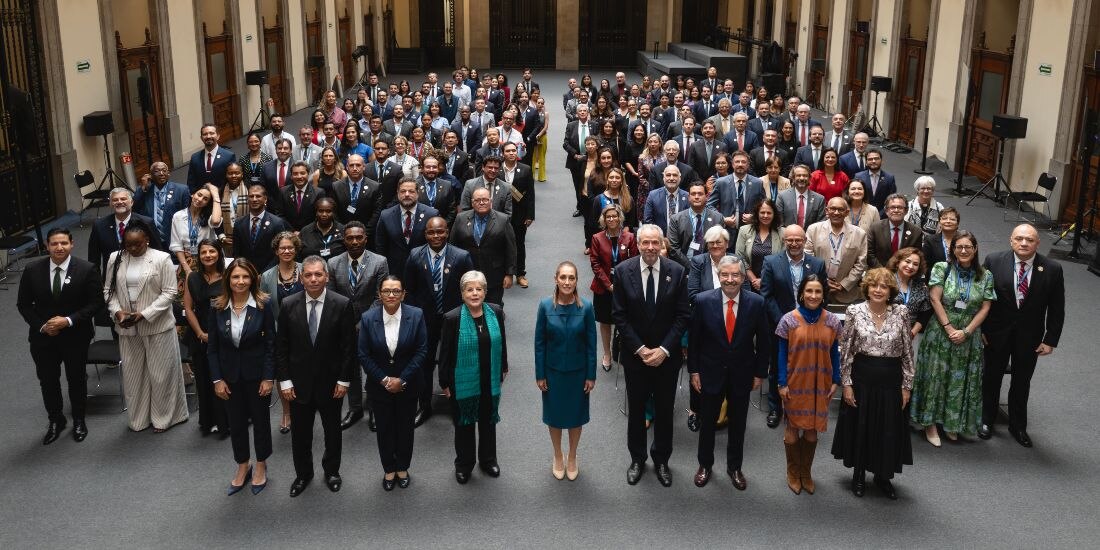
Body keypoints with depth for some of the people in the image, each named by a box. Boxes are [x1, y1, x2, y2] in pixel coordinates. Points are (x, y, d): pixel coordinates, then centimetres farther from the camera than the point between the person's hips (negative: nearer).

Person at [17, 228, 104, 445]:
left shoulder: (87, 269, -13)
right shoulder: (32, 270, -7)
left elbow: (96, 302, -11)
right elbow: (23, 304, 1)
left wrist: (69, 320, -21)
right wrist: (41, 325, -13)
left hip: (76, 336, -2)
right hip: (42, 337, 2)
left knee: (77, 379, 14)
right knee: (47, 381, 12)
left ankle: (78, 420, 35)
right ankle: (55, 421, 34)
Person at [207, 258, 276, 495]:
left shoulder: (263, 306, -12)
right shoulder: (218, 309, -6)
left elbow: (271, 345, -9)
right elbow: (212, 347, 0)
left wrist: (268, 378, -12)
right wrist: (217, 379, -5)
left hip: (256, 375, -2)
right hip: (230, 376, 2)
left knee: (260, 420, 13)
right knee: (236, 423, 13)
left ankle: (260, 466, 32)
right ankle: (242, 467, 32)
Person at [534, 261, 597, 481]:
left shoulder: (585, 308, -13)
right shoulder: (546, 306, -12)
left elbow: (591, 344, -6)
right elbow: (539, 342, -6)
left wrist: (591, 375, -4)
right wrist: (540, 375, -5)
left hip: (578, 372, 0)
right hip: (553, 371, 0)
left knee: (576, 415, 15)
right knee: (555, 415, 15)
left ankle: (572, 458, 37)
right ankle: (558, 457, 37)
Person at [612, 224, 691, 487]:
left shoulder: (677, 272, -9)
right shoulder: (623, 271, -9)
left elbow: (683, 315, -6)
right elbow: (619, 315, -6)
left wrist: (664, 349, -13)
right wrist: (640, 349, -12)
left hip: (667, 354, 0)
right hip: (634, 354, 0)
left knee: (665, 409, 13)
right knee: (636, 408, 13)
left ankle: (662, 460, 31)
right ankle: (637, 459, 31)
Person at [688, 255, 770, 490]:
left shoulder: (756, 303, -12)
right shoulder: (703, 300, -14)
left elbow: (763, 341, -2)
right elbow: (694, 338, -5)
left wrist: (760, 372, -1)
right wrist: (693, 370, -4)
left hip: (742, 374, 1)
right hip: (711, 372, 0)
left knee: (737, 424, 16)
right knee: (707, 422, 15)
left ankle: (734, 467, 35)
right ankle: (705, 465, 35)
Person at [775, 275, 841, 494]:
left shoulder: (832, 321, -2)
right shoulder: (789, 320, -9)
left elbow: (835, 353, 5)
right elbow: (782, 354, -5)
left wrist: (835, 381, 3)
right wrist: (782, 384, -7)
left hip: (820, 385, 2)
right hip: (795, 384, -2)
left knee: (812, 429, 10)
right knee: (793, 428, 8)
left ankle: (806, 472, 28)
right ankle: (793, 473, 26)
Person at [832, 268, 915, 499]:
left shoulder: (901, 313, -4)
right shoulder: (854, 311, -7)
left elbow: (907, 352, 1)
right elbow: (845, 350, -3)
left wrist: (907, 385, 1)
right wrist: (846, 383, -6)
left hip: (890, 381, 1)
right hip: (861, 378, -1)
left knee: (889, 429, 11)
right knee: (859, 427, 12)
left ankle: (883, 476, 32)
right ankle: (858, 474, 32)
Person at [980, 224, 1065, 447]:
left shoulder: (1052, 269, -12)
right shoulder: (994, 261, -13)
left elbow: (1056, 309, -5)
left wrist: (1050, 340, -6)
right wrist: (980, 329, -7)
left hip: (1030, 337, 1)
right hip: (997, 333, 0)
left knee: (1022, 383, 16)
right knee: (991, 378, 16)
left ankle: (1018, 426, 35)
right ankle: (986, 421, 36)